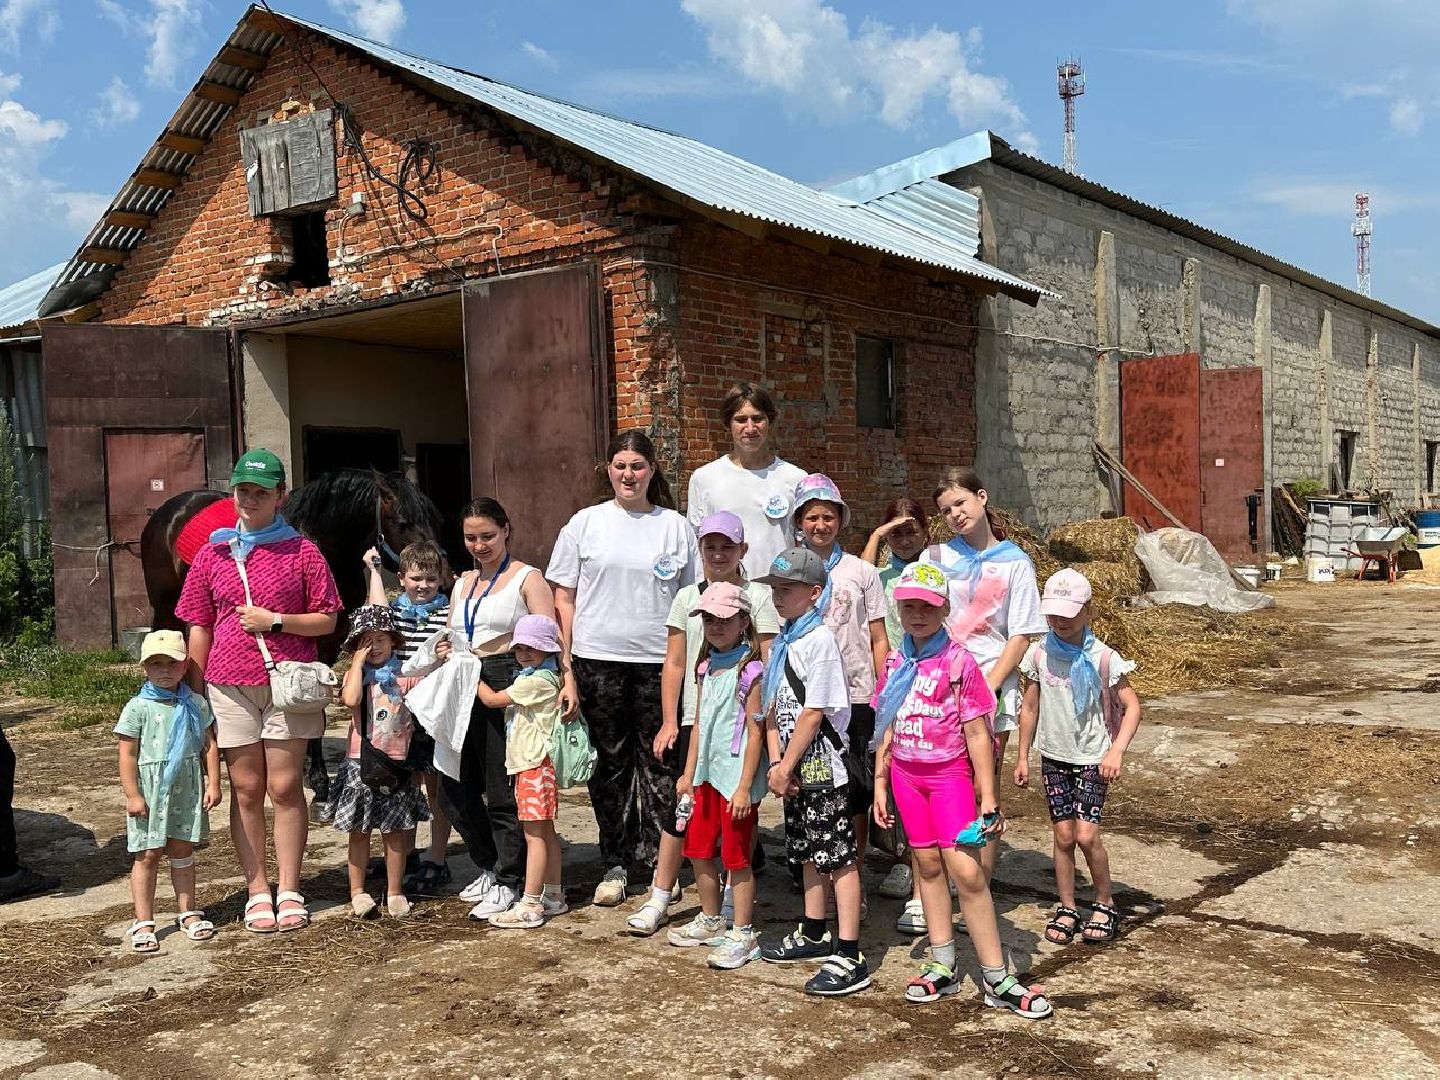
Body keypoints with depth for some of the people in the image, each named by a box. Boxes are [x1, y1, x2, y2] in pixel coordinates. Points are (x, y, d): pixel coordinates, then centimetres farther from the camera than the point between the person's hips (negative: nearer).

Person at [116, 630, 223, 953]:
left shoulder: (196, 704, 3)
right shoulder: (138, 707, -7)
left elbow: (209, 745, 6)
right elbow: (127, 755, -8)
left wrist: (213, 783, 0)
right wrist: (132, 794, -12)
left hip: (187, 790, 3)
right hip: (150, 791, -3)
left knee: (182, 851, 14)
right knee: (147, 855, 3)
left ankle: (188, 913, 24)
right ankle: (143, 923, 10)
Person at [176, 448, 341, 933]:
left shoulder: (301, 551, 2)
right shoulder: (213, 553, 8)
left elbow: (326, 620, 2)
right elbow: (199, 629, 10)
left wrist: (275, 621, -13)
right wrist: (195, 694, 7)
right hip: (229, 685, 2)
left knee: (285, 787, 1)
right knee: (246, 789, 6)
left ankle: (289, 890, 10)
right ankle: (257, 890, 14)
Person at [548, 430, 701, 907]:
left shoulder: (676, 527, 6)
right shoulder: (585, 523, 6)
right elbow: (564, 598, 7)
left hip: (659, 661, 0)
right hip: (599, 660, 1)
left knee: (659, 760, 2)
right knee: (610, 762, 8)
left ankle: (662, 862, 14)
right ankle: (614, 865, 19)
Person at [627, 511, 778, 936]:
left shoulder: (757, 597, 1)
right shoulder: (687, 597, 8)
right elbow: (674, 665, 9)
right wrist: (669, 722, 3)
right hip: (694, 720, 2)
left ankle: (732, 900, 20)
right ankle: (659, 898, 9)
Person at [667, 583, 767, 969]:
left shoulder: (750, 671, -14)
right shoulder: (706, 668, 9)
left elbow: (755, 733, -15)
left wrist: (744, 787, -17)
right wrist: (688, 773, 13)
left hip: (736, 777, -8)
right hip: (706, 774, 8)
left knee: (736, 858, 1)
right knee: (698, 851, 17)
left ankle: (742, 935, 14)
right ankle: (710, 921, 35)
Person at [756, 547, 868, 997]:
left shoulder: (818, 639, -15)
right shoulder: (781, 642, 12)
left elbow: (814, 712, -18)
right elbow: (773, 709, 11)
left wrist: (786, 767, -14)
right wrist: (776, 764, -1)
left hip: (822, 766, -9)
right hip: (795, 768, 9)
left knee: (839, 857, -4)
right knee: (808, 854, 20)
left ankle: (849, 957, -1)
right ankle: (813, 935, 35)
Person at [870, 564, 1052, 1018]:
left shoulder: (958, 661, -10)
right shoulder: (894, 662, 5)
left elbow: (977, 734, -10)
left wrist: (989, 798, -12)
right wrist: (880, 784, 10)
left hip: (950, 773, -5)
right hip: (906, 774, 5)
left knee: (966, 870, -11)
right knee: (928, 865, 11)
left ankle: (996, 978, -1)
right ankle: (942, 967, 20)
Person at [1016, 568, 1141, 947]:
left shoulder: (1103, 658, -11)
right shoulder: (1039, 654, -2)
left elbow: (1132, 706, -7)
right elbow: (1030, 707, 7)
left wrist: (1117, 750, -19)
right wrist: (1023, 757, 8)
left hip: (1092, 759, -3)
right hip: (1054, 757, 3)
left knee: (1086, 834, -11)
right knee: (1063, 835, 4)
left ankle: (1105, 905, 11)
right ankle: (1067, 909, 19)